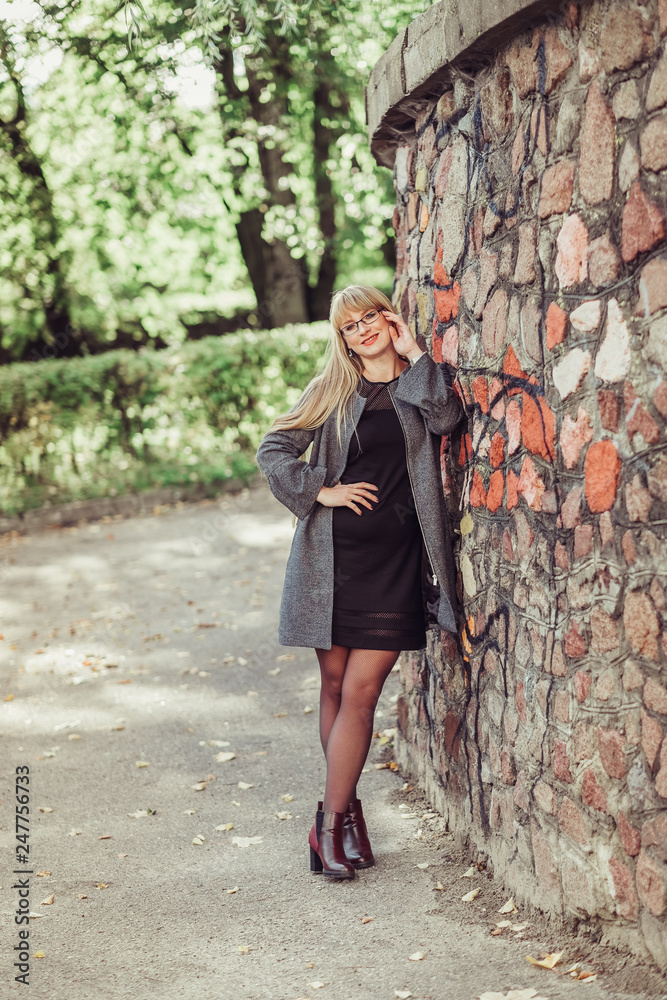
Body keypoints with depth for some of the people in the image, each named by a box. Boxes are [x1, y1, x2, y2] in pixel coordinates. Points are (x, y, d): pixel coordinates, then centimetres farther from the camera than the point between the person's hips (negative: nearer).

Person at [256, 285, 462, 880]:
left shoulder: (417, 386, 9)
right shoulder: (332, 390, 9)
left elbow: (446, 418, -13)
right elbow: (274, 450, 7)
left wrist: (414, 353, -6)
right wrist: (321, 491, -5)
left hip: (395, 561, -1)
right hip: (333, 557, 1)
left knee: (361, 690, -6)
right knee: (335, 684, 6)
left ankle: (331, 821, 1)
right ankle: (346, 808, 21)